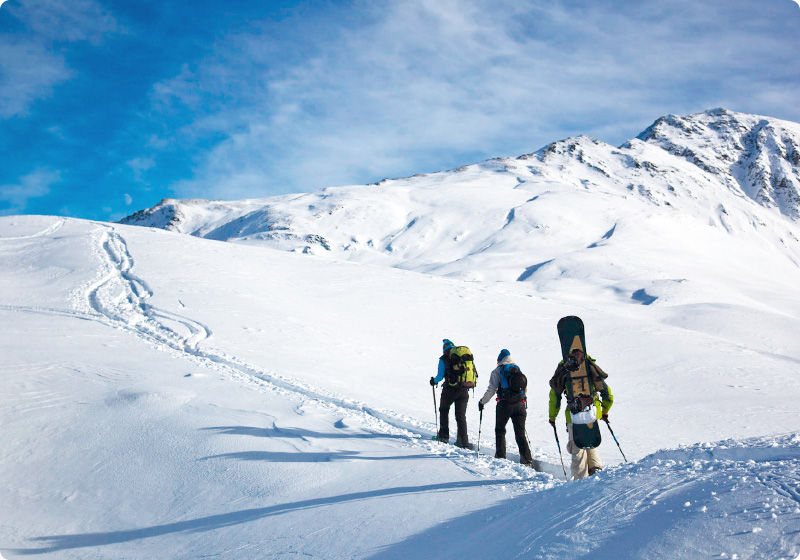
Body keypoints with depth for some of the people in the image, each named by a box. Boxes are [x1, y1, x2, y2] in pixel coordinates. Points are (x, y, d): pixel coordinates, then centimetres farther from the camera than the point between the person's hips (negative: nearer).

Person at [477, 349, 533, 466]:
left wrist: (482, 402, 7)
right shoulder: (518, 369, 13)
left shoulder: (498, 371, 0)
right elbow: (524, 388, 17)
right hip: (520, 404, 3)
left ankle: (500, 455, 14)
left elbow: (491, 389, -5)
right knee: (520, 433, 5)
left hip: (505, 405, -3)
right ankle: (526, 459, -5)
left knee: (500, 430, 15)